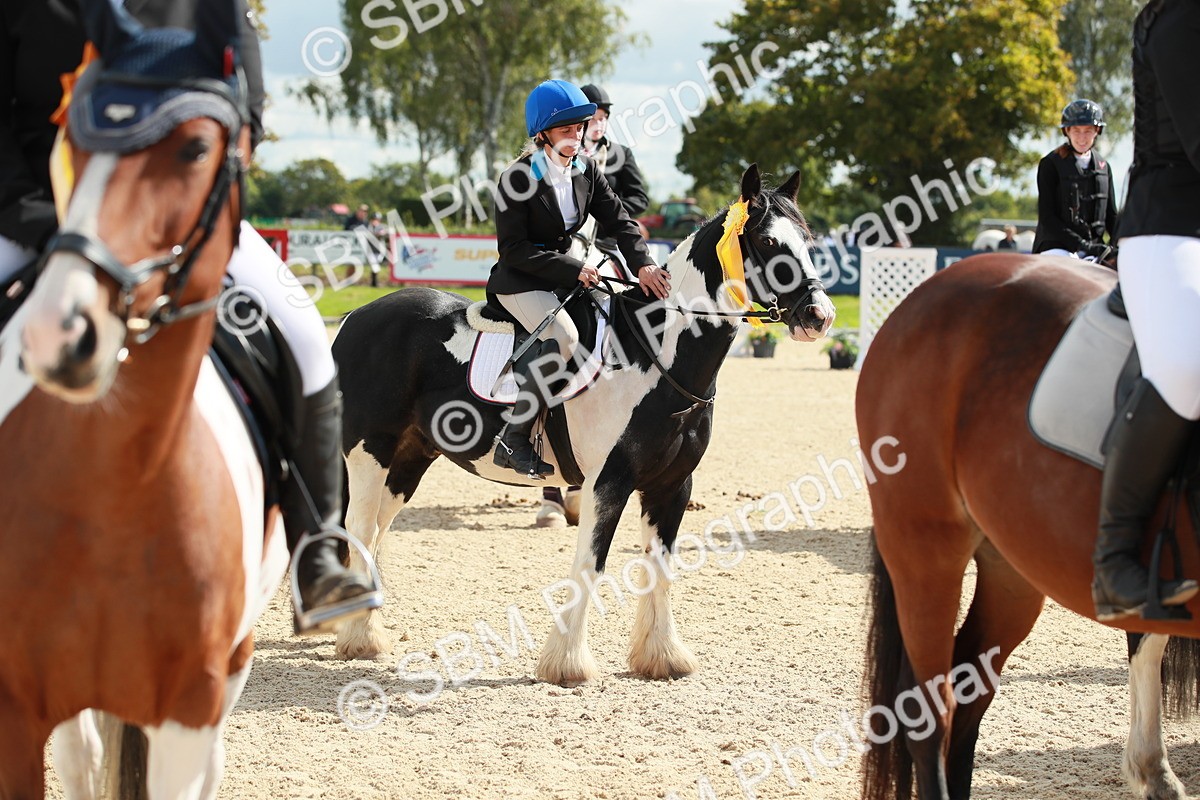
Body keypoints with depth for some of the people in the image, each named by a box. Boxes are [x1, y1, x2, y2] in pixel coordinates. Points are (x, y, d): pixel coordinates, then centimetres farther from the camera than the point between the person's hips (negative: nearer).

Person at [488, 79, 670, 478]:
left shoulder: (587, 170, 3)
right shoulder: (519, 178, -16)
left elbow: (620, 222, 2)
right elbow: (514, 249, -18)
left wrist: (643, 264, -17)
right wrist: (572, 269, -24)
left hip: (566, 275, 8)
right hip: (519, 280, -8)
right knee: (564, 337, -32)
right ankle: (512, 441, -27)